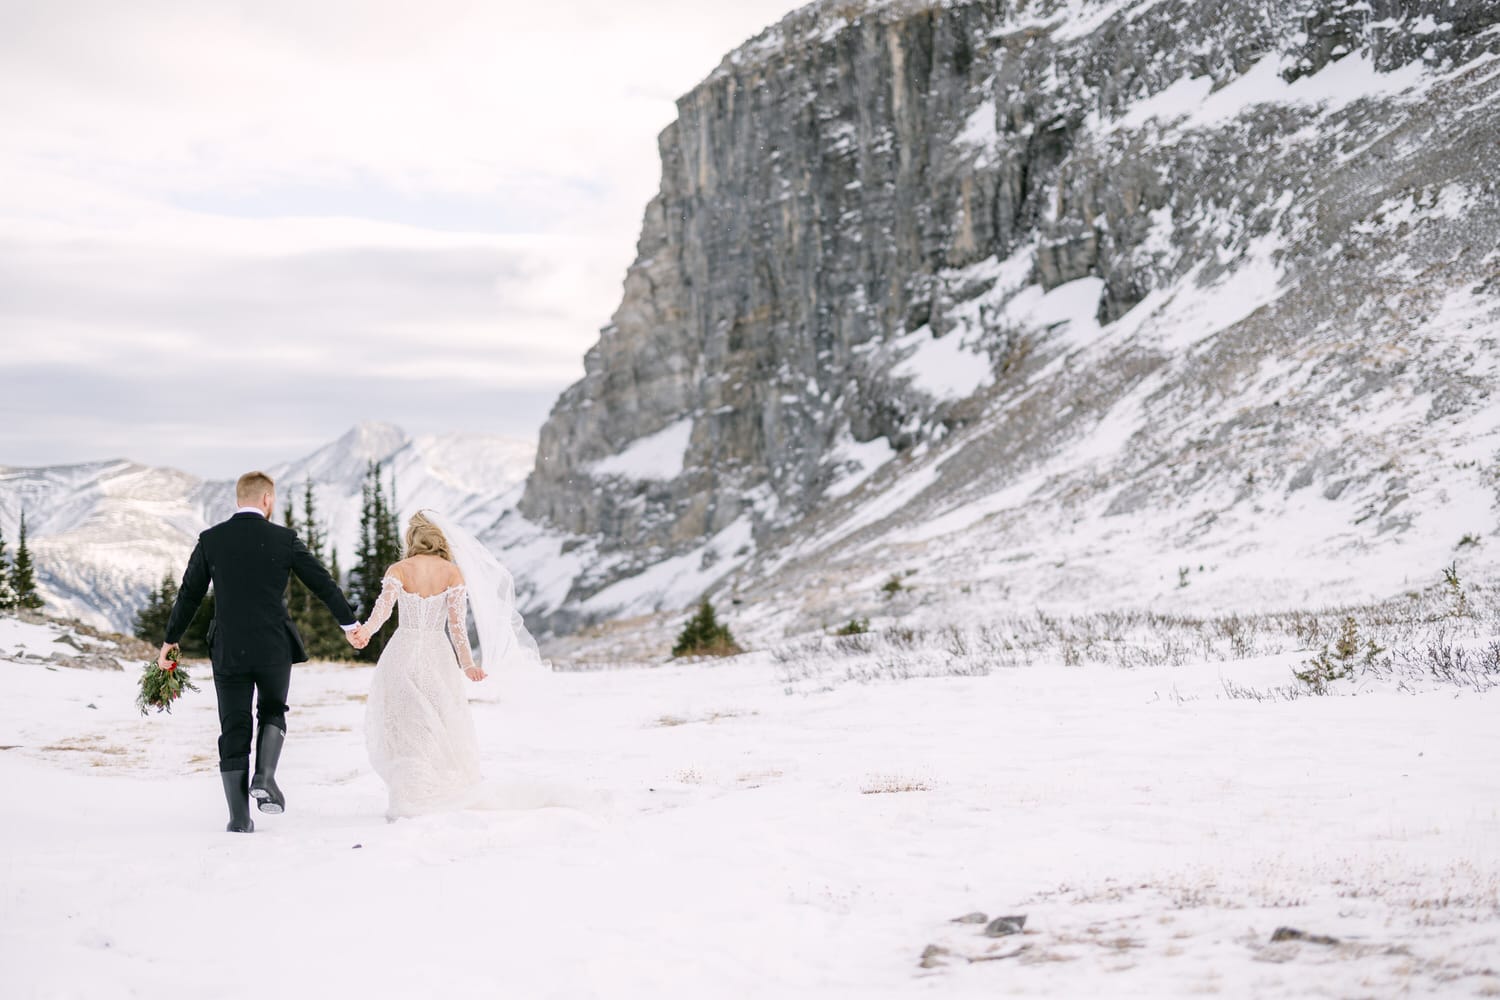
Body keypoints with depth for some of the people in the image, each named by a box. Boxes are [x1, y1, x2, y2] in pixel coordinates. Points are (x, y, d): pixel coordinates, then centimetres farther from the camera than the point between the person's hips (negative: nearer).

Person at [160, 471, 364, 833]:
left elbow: (189, 594, 5)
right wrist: (349, 624, 15)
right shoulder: (284, 539, -4)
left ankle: (239, 817, 5)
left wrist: (170, 640, 17)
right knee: (273, 712, 22)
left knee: (234, 731, 6)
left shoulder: (210, 540, 0)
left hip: (228, 650, 1)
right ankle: (264, 777, -2)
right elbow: (322, 583, 2)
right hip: (275, 648, -1)